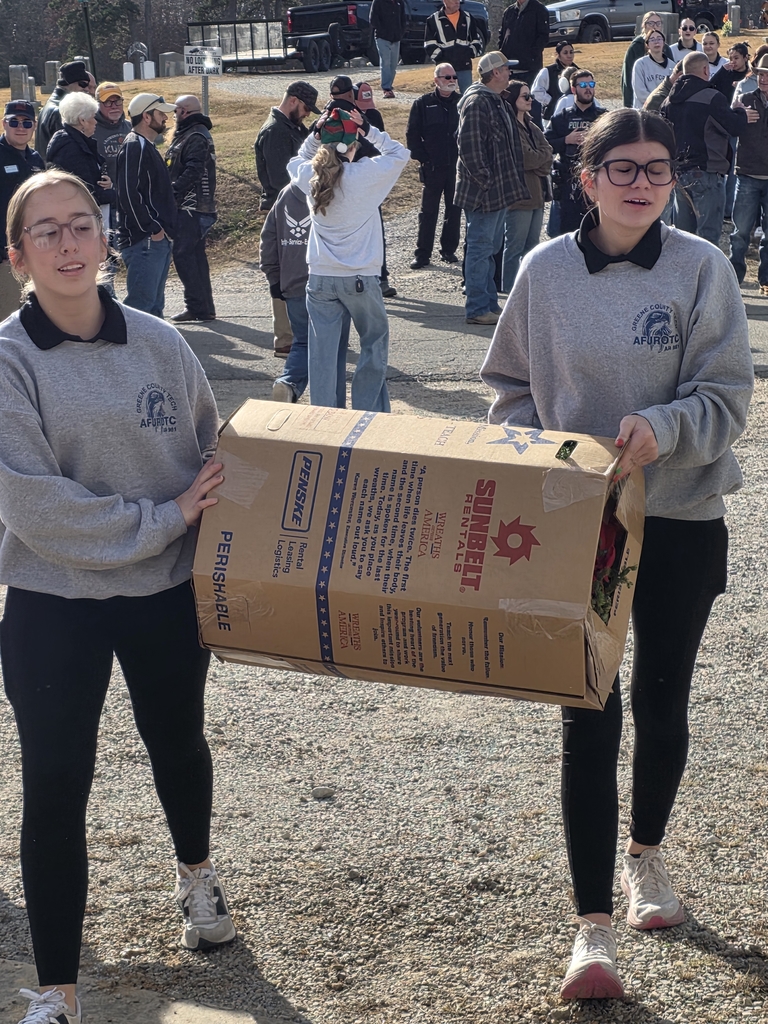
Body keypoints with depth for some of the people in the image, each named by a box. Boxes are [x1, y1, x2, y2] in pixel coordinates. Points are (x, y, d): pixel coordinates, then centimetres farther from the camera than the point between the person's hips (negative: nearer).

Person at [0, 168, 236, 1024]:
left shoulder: (159, 344, -3)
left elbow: (212, 457, 9)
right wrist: (162, 519, -18)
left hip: (168, 596, 3)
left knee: (178, 742, 24)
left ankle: (196, 870, 55)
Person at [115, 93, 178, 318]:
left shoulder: (147, 147, 20)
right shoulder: (134, 147, -13)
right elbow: (128, 195, -22)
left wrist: (164, 229, 16)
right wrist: (152, 229, -19)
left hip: (158, 240, 11)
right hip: (144, 241, -11)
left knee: (155, 305, 13)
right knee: (141, 304, -12)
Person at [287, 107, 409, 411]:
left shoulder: (308, 175, -3)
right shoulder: (365, 175, -13)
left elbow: (299, 159, 22)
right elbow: (400, 154, 1)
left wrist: (315, 135, 9)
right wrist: (369, 131, -3)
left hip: (319, 278, 3)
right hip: (359, 277, -3)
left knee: (322, 351, 6)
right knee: (374, 341, 15)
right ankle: (368, 413, 17)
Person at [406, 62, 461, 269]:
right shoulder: (423, 104, 0)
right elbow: (412, 134, 2)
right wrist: (422, 158, -5)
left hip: (457, 167, 2)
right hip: (432, 167, -2)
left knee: (454, 210, 10)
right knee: (428, 212, 1)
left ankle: (449, 250, 21)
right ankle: (422, 254, 6)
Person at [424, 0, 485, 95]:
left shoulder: (468, 18, 10)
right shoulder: (433, 20, 0)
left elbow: (478, 40, 16)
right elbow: (429, 44, 0)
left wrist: (471, 53, 3)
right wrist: (440, 58, -7)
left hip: (465, 66, 2)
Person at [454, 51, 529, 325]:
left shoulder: (496, 102, 17)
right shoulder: (477, 102, -16)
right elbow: (470, 148, -22)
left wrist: (507, 183, 20)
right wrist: (485, 180, -20)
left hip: (498, 191, 10)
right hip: (483, 192, -10)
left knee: (490, 248, 15)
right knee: (480, 248, -5)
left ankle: (490, 304, 23)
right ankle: (477, 309, -1)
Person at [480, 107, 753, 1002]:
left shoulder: (700, 268, -8)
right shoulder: (546, 271, -3)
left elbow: (728, 395, -8)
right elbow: (511, 387, 8)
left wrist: (662, 429, -26)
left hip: (680, 523, 0)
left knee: (662, 702, 16)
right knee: (587, 719, -1)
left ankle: (645, 853, 42)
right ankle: (593, 924, 5)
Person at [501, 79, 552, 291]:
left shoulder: (531, 126, 16)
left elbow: (548, 152, 6)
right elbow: (525, 159, -19)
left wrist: (536, 158, -13)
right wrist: (543, 156, -2)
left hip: (536, 192, 9)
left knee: (532, 245, 13)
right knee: (515, 247, -4)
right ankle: (510, 288, 1)